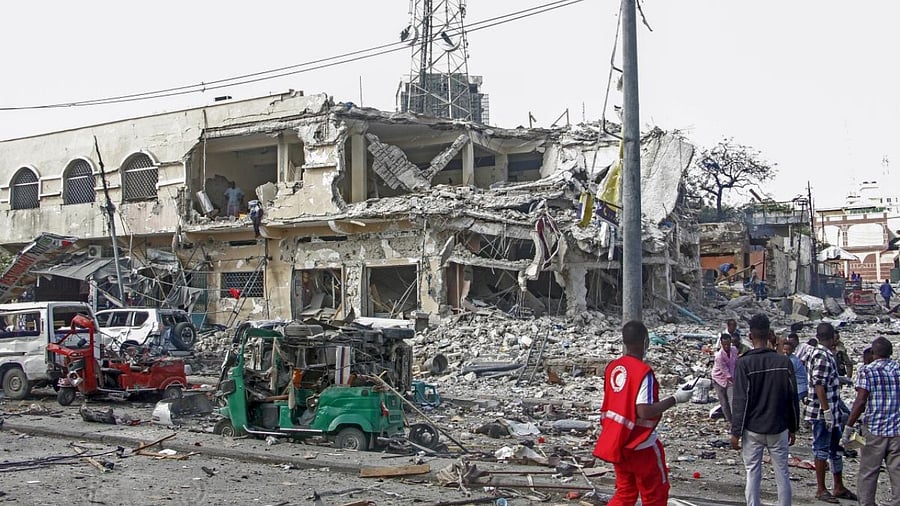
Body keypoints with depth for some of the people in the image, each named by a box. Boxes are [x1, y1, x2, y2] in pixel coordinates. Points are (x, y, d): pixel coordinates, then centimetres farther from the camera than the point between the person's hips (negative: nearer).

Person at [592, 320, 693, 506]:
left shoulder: (612, 367, 3)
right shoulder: (643, 371, -20)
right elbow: (644, 411, -25)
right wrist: (675, 399, -18)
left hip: (616, 442, 7)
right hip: (641, 445, -7)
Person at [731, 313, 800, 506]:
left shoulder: (744, 363, -11)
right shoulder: (784, 362, -2)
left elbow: (741, 401, -11)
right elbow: (792, 398, 3)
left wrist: (736, 432, -5)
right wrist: (793, 427, 14)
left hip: (752, 430, -2)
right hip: (778, 429, 2)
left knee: (753, 474, 4)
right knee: (782, 475, 9)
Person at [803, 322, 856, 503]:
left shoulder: (827, 355, 13)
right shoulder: (822, 356, -18)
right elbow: (819, 385, -23)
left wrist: (841, 406, 26)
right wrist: (827, 411, -24)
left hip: (831, 411, 10)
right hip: (823, 412, -10)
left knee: (836, 449, 16)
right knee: (822, 449, -1)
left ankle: (839, 488, 25)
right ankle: (821, 490, 8)